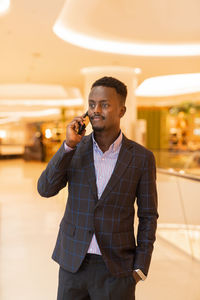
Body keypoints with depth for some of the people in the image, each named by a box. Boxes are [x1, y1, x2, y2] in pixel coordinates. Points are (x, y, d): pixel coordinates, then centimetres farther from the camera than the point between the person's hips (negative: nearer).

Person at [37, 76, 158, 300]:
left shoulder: (142, 158, -6)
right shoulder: (74, 149, 0)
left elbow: (147, 216, -1)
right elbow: (46, 189, -11)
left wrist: (140, 268, -6)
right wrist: (68, 145, -20)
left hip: (116, 268, -2)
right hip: (74, 263, 2)